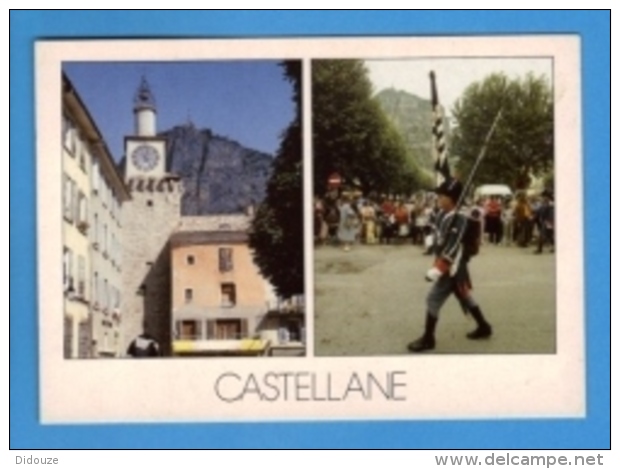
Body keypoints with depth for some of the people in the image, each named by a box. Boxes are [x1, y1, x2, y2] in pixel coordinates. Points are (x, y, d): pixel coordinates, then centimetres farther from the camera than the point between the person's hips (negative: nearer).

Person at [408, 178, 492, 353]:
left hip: (453, 267, -9)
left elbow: (452, 249, -26)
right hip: (447, 265, 9)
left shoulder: (459, 219, -22)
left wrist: (438, 269, -28)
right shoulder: (443, 216, 5)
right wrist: (436, 265, 9)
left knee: (433, 299, -7)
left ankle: (428, 339, 1)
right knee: (464, 296, 20)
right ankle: (483, 327, 34)